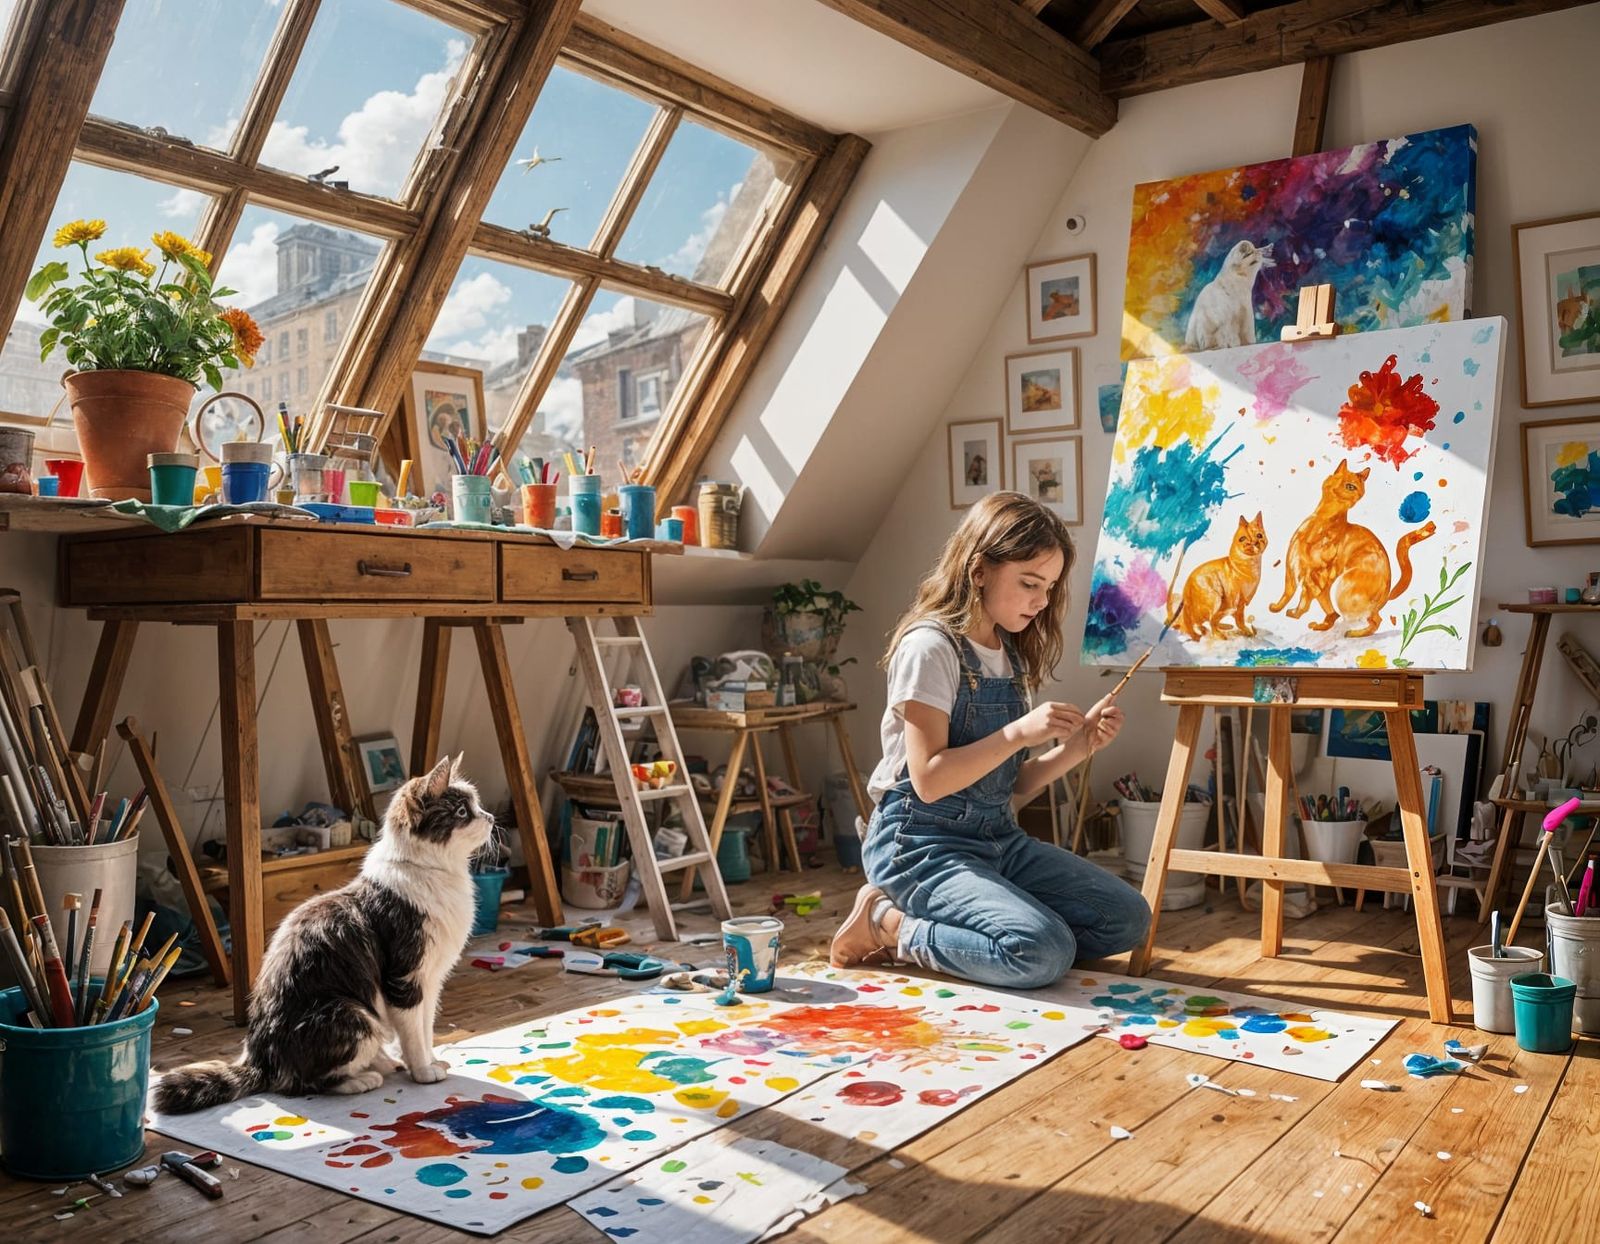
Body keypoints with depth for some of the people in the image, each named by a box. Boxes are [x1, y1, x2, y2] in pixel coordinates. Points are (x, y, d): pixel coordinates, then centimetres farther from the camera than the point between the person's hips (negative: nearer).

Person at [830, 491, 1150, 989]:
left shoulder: (1011, 654, 11)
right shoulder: (931, 647, -13)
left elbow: (1012, 785, 11)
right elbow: (929, 780, -18)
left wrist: (1076, 746, -4)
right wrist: (1018, 732, -24)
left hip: (997, 838, 9)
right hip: (923, 844, -9)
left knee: (1127, 919, 0)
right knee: (1044, 951, -27)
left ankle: (922, 927, 3)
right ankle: (889, 923, -4)